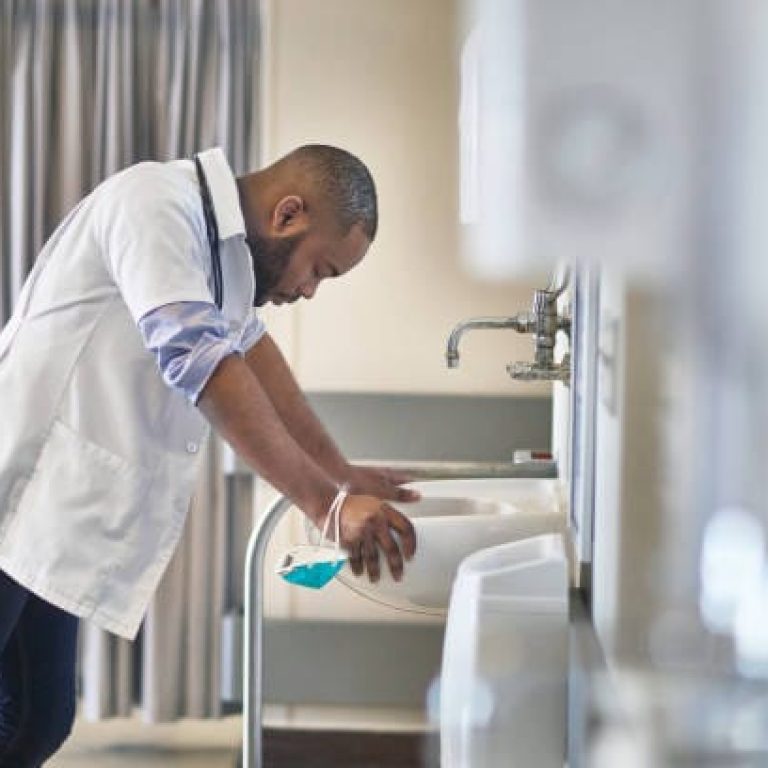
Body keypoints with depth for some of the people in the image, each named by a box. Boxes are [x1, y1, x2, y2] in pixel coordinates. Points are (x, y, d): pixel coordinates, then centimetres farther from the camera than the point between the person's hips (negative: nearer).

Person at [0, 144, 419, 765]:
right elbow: (198, 360, -26)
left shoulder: (225, 244, 12)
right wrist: (325, 501, -27)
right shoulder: (156, 201, -16)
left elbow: (251, 347, 25)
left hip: (53, 516, 9)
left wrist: (339, 473, 19)